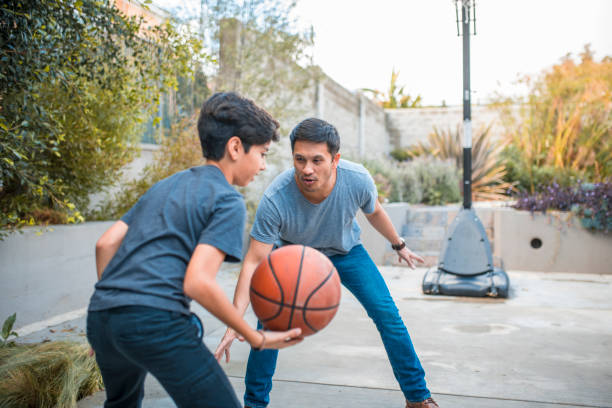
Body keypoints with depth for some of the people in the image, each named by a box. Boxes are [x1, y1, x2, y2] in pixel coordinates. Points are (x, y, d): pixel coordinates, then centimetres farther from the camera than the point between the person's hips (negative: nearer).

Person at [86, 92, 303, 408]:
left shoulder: (165, 186, 22)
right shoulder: (228, 200, -1)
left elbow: (105, 244, 18)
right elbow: (197, 282, -14)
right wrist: (258, 340, -7)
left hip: (100, 314, 9)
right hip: (155, 322, -9)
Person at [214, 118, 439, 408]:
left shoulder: (358, 180, -30)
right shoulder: (275, 199, -38)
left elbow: (374, 212, -5)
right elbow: (254, 263, -34)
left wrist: (399, 245, 11)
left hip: (346, 250, 2)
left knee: (388, 315, -6)